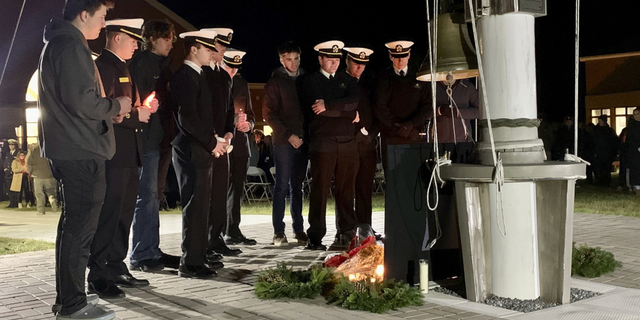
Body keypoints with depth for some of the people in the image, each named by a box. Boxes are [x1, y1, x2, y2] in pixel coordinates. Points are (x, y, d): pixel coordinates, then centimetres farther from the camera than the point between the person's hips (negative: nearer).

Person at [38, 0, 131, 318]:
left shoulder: (57, 43, 19)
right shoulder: (71, 46, -14)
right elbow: (82, 101, -22)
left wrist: (111, 107, 14)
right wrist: (115, 106, -5)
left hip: (69, 150, 11)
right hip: (81, 151, -11)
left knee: (74, 222, 16)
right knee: (80, 225, -6)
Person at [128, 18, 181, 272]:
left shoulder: (163, 64, 17)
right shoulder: (141, 62, -7)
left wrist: (169, 135, 9)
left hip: (162, 139, 8)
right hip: (148, 138, -8)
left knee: (153, 196, 11)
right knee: (147, 197, -6)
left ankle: (152, 251, 18)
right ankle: (140, 255, 1)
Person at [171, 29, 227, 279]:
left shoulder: (196, 76, 18)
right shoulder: (185, 76, -13)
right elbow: (187, 118, -21)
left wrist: (215, 141, 9)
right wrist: (212, 143, -14)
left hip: (201, 150, 10)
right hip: (191, 151, -10)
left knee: (201, 206, 13)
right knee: (195, 207, -7)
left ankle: (198, 256, 21)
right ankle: (190, 263, -1)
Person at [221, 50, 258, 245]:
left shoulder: (241, 83, 18)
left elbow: (249, 112, 22)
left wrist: (248, 124, 0)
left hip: (240, 142, 6)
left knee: (236, 188, 8)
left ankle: (233, 231, 15)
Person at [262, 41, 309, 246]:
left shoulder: (304, 80, 14)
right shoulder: (275, 82, 1)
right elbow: (269, 114, -4)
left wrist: (307, 134, 2)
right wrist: (289, 135, -10)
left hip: (302, 140, 4)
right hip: (283, 141, -4)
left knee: (297, 185, 8)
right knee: (282, 185, -3)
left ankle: (299, 229, 13)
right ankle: (278, 231, 2)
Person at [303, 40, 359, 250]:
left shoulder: (347, 80, 18)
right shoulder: (311, 81, 5)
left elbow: (354, 101, -1)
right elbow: (317, 110, -9)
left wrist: (328, 104, -13)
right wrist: (348, 112, -3)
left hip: (348, 143, 4)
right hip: (323, 143, -4)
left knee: (346, 190, 6)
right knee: (320, 190, -5)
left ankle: (346, 233, 15)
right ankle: (315, 237, 0)